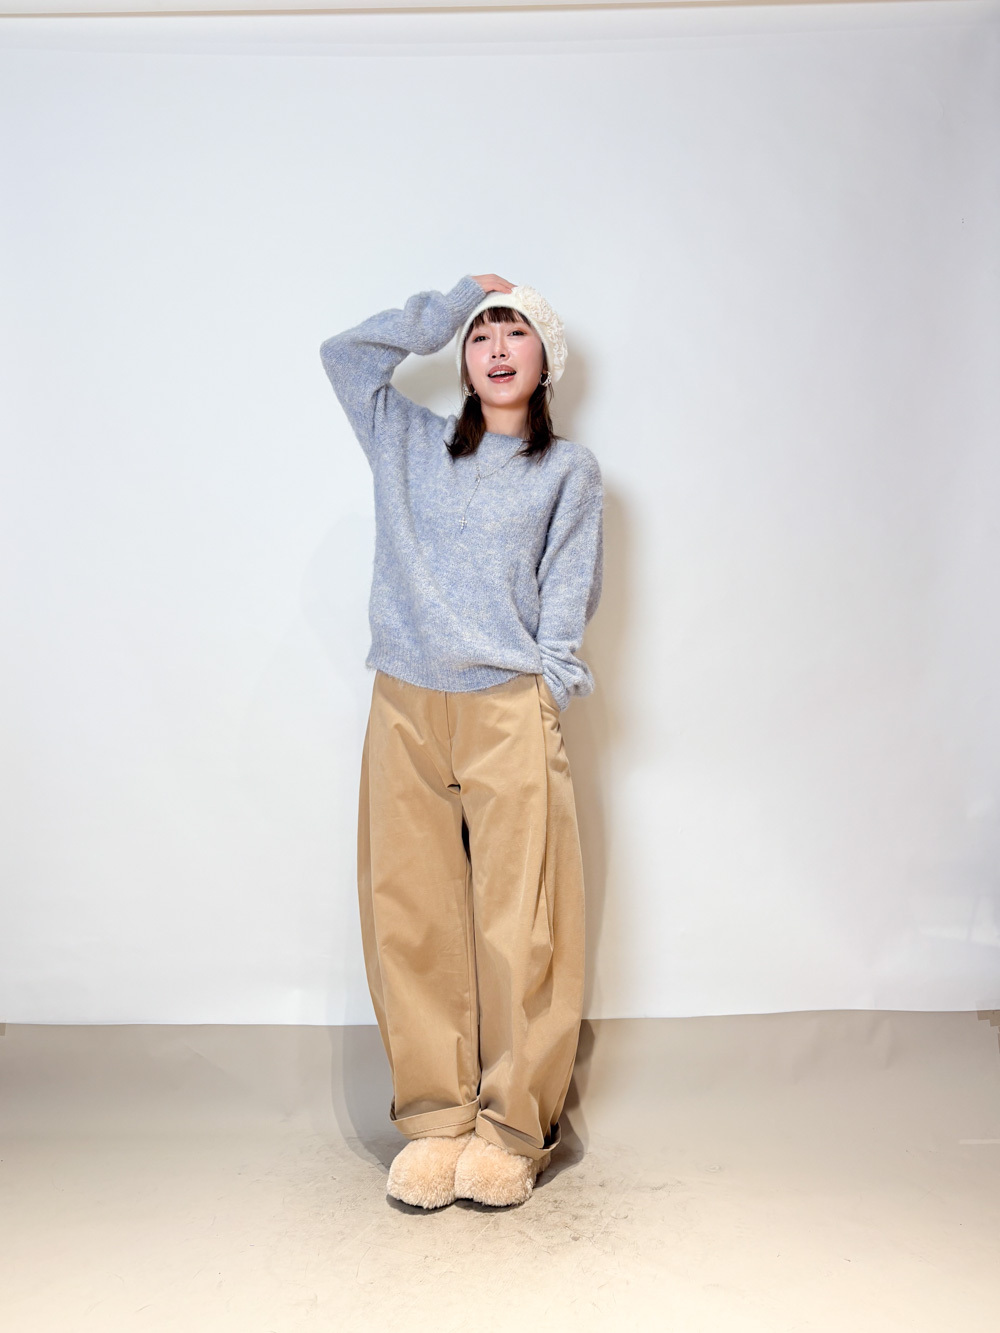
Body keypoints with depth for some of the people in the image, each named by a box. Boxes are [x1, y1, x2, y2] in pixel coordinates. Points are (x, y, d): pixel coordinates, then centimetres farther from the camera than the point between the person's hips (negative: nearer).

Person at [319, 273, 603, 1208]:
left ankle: (511, 1129, 8)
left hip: (510, 712, -2)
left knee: (518, 926, -4)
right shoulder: (409, 444, 19)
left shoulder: (568, 470, 14)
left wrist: (542, 693, -3)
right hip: (405, 710, 2)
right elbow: (345, 353, 19)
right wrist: (456, 299, 19)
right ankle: (434, 1120, 11)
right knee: (412, 920, 0)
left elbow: (568, 594, 8)